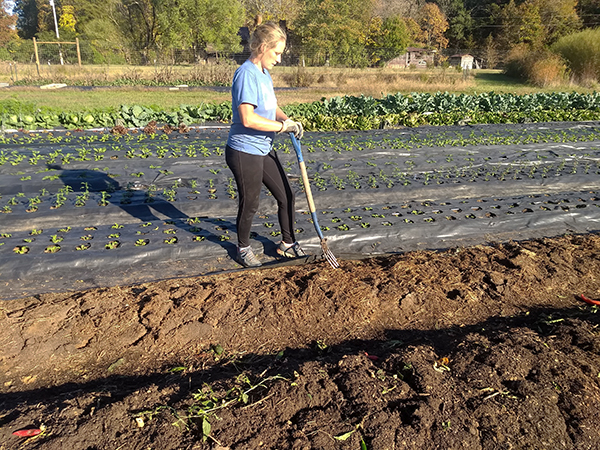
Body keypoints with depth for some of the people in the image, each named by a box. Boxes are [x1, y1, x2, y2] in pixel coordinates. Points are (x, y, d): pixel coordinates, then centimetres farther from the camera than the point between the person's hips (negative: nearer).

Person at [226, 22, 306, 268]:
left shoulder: (264, 73, 11)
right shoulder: (246, 74, -19)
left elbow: (272, 107, 19)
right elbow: (247, 119, -28)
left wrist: (288, 120, -3)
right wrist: (283, 126, -20)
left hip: (264, 150, 9)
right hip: (244, 152, -9)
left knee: (286, 195, 14)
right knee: (249, 204, 6)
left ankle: (287, 243, 32)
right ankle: (243, 249, 30)